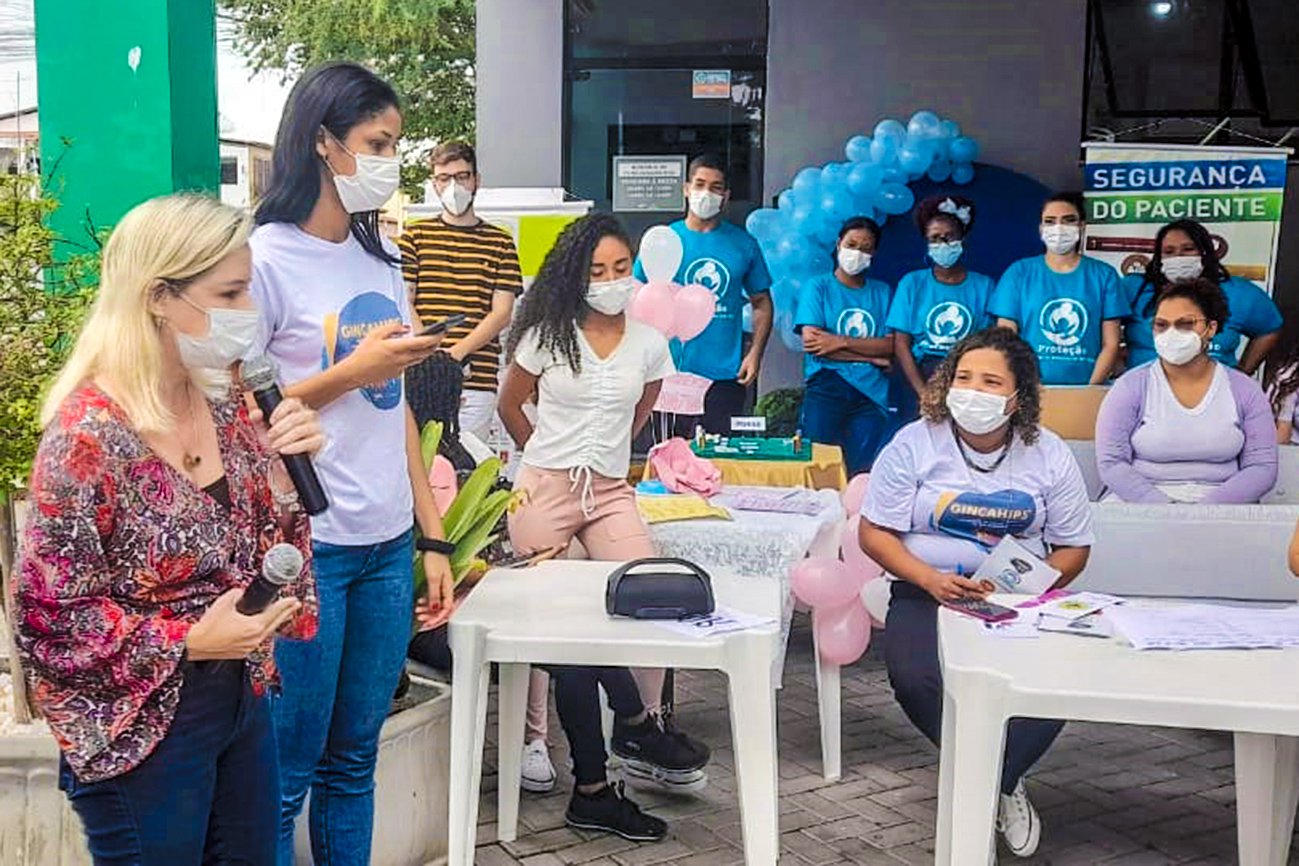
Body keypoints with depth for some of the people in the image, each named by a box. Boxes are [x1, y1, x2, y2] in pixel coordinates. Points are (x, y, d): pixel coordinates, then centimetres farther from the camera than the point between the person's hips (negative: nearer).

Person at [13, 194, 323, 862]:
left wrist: (284, 466, -11)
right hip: (142, 730, -7)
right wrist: (190, 641, -19)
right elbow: (45, 614, -17)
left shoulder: (226, 400, -1)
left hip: (243, 700, 7)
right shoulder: (89, 435, -22)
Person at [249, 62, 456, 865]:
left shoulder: (384, 258, 12)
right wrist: (352, 372, -15)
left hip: (387, 548, 6)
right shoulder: (266, 257, -8)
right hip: (305, 551, -6)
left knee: (354, 760, 15)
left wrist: (434, 539, 12)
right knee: (288, 772, 4)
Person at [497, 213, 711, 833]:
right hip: (543, 490, -2)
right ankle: (533, 739, 15)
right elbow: (510, 407, 10)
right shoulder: (547, 336, -2)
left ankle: (642, 729, 6)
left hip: (610, 492, 2)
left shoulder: (649, 345, 5)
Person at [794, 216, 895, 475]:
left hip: (873, 392, 3)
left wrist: (841, 342, -7)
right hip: (827, 387, -3)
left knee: (868, 472, -7)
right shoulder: (818, 286, 10)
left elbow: (892, 345, 5)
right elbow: (810, 342, -5)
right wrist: (872, 356, -2)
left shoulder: (882, 292, 18)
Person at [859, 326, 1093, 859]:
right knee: (915, 678, -31)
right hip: (927, 592, -1)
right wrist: (931, 579, -20)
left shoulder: (1049, 456, 3)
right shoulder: (914, 444, -2)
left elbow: (1073, 548, 7)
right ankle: (1003, 784, -5)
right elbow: (874, 533, -3)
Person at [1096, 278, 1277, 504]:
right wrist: (1161, 507, -16)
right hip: (1139, 502, -1)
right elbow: (1110, 462, -3)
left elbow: (1263, 467, 4)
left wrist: (1207, 508, -12)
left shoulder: (1244, 391, 9)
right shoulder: (1131, 387, 4)